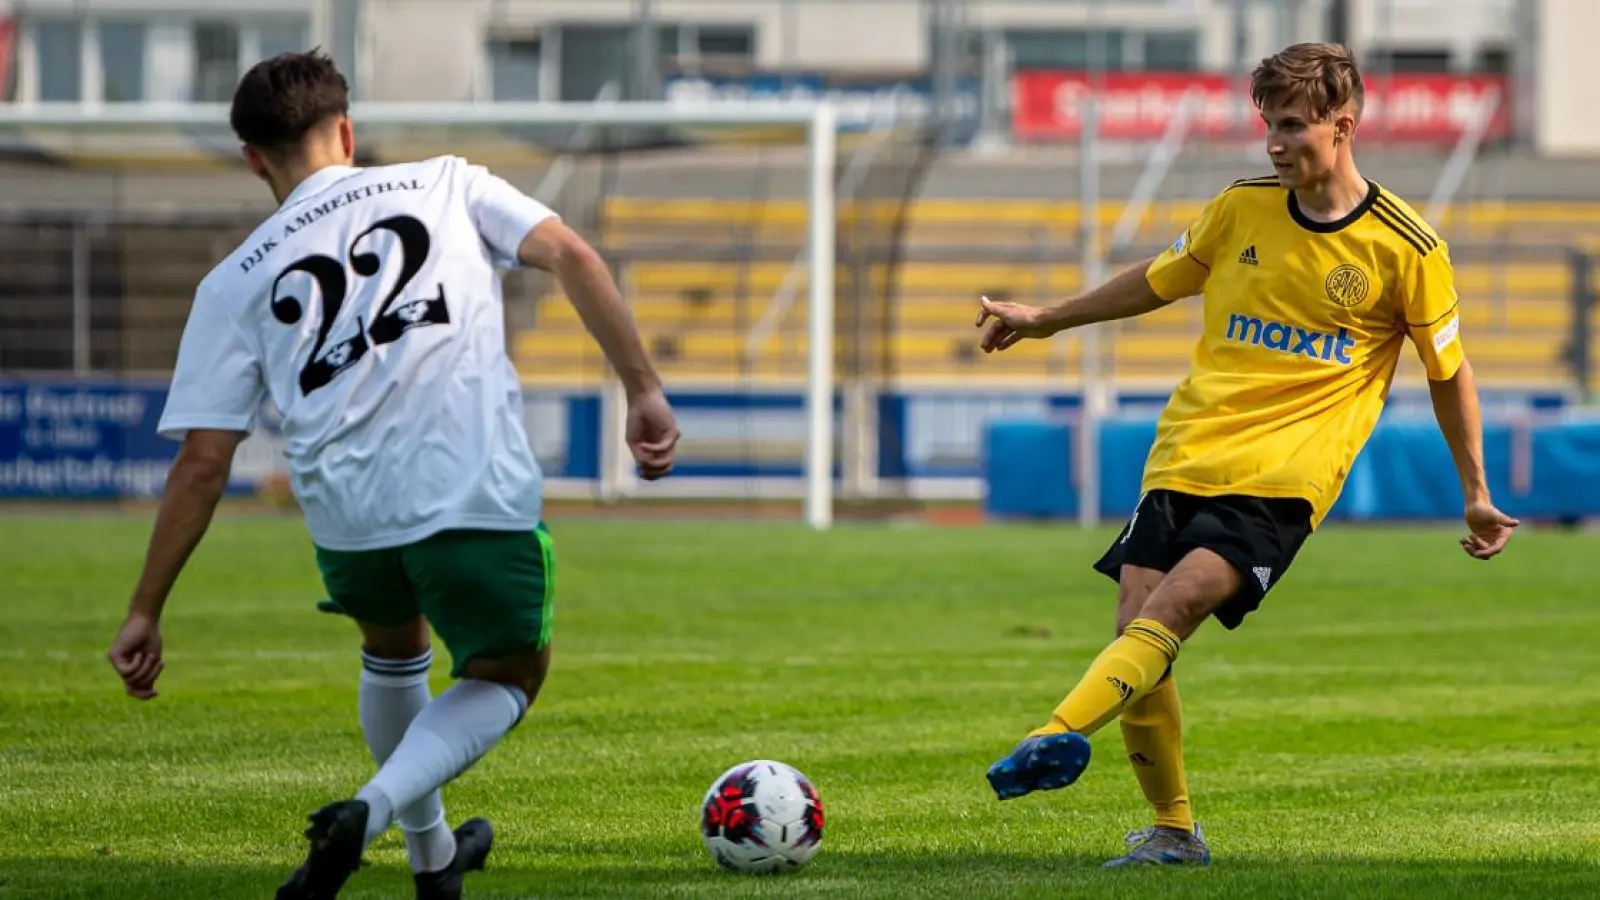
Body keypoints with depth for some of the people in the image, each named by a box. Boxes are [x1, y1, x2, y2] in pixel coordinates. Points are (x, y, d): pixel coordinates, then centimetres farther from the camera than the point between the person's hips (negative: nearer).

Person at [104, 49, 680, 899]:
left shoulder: (236, 282, 13)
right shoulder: (446, 184, 14)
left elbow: (202, 461, 7)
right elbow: (570, 256, -1)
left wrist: (144, 614, 11)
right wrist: (644, 391, 0)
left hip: (344, 511, 2)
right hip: (478, 494, -2)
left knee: (393, 646, 34)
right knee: (507, 674, 20)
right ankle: (371, 812, -5)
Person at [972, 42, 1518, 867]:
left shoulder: (1405, 250, -3)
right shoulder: (1241, 210, 7)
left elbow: (1448, 372, 9)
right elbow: (1160, 280, 24)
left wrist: (1477, 496, 14)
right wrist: (1046, 320, 31)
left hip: (1282, 478, -4)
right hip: (1186, 457, 4)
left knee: (1169, 608, -25)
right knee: (1137, 631, -6)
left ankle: (1062, 735, -43)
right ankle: (1172, 832, 9)